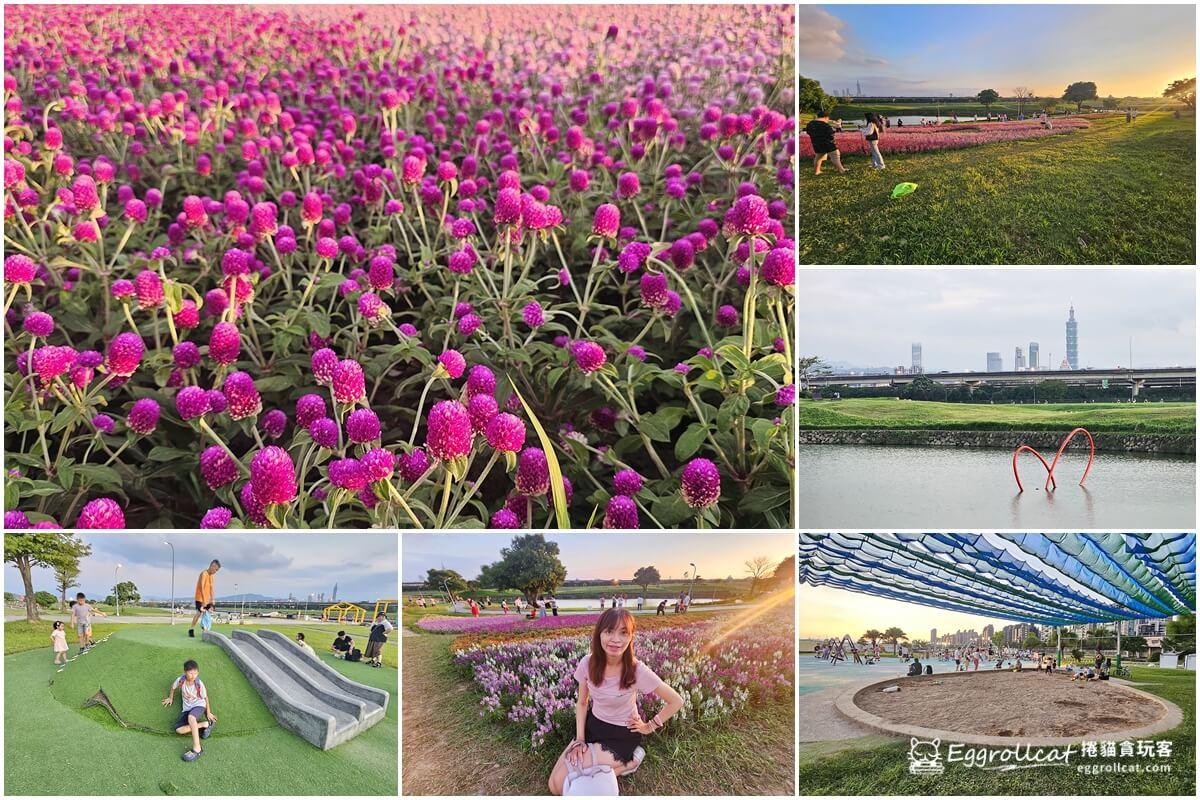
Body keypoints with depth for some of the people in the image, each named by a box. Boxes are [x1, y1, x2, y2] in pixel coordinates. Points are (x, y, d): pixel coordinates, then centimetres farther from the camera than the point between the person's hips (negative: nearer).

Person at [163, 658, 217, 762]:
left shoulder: (199, 684, -16)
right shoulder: (181, 680, -11)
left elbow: (205, 697, -2)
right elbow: (173, 687, 13)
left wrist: (208, 713, 4)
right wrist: (170, 698, 24)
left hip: (199, 705, -4)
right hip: (187, 708, 5)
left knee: (191, 717, -41)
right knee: (178, 730, -21)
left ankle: (197, 749, -44)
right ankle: (204, 724, -11)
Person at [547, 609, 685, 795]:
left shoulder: (637, 671, -25)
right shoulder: (588, 663, -14)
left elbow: (677, 701, -14)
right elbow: (582, 702, 3)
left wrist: (649, 727, -7)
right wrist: (579, 739, -6)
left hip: (621, 736, -4)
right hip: (593, 725, 4)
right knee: (555, 786, -5)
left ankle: (629, 762, 1)